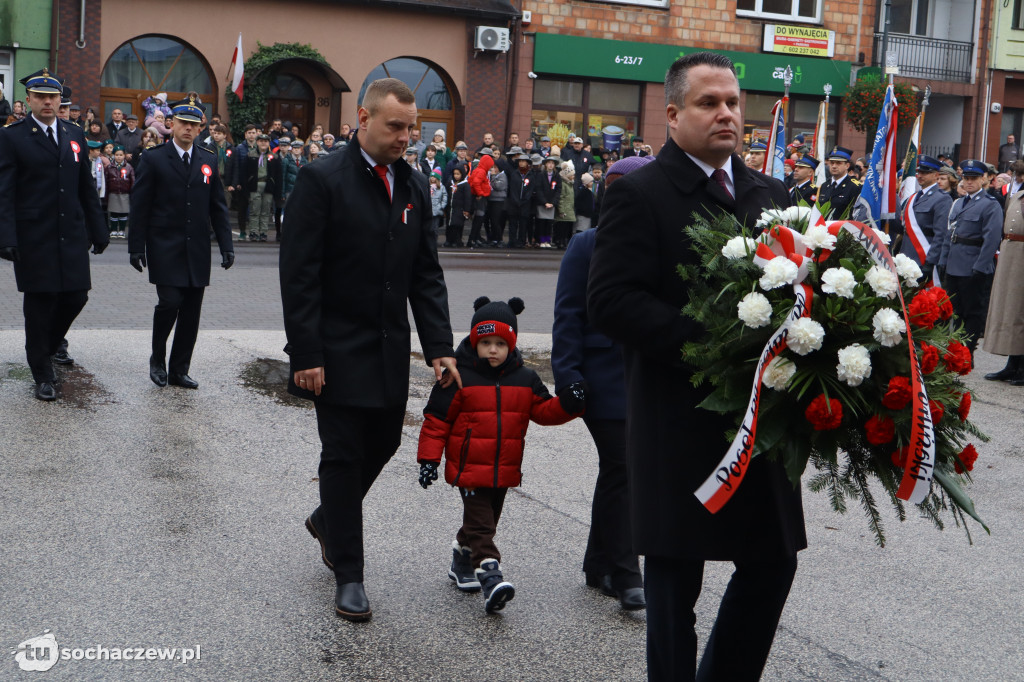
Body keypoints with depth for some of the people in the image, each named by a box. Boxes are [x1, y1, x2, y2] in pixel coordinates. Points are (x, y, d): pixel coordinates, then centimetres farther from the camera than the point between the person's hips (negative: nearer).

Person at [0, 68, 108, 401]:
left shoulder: (74, 134, 11)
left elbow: (87, 187, 14)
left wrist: (98, 230, 12)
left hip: (72, 233, 4)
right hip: (34, 236, -4)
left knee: (76, 295, 7)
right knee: (40, 302, 2)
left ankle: (52, 343, 38)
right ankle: (43, 375, 14)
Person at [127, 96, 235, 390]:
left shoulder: (209, 161, 11)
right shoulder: (153, 159, 1)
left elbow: (218, 207, 11)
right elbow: (139, 207, -1)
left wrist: (226, 245, 4)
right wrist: (136, 247, -7)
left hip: (197, 251, 4)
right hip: (165, 249, -4)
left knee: (191, 311, 4)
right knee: (170, 302, -13)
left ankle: (179, 370, 15)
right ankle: (158, 359, 10)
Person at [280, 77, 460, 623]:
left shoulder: (414, 186, 7)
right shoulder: (322, 180, -11)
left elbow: (426, 273, 8)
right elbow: (299, 275, -14)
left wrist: (439, 346, -1)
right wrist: (306, 356, -18)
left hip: (390, 351, 6)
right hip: (338, 351, -6)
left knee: (383, 444, 14)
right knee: (343, 455, 2)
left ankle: (327, 520, 42)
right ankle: (348, 575, 14)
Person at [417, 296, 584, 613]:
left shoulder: (525, 379, 4)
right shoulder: (458, 379, -8)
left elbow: (543, 410, 6)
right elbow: (436, 419, -5)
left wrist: (567, 403, -15)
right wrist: (428, 458, -8)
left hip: (505, 471, 5)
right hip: (468, 468, -5)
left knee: (485, 520, 17)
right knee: (479, 522, -11)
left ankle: (463, 562, 37)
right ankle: (489, 574, -18)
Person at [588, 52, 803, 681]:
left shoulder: (770, 194, 13)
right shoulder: (640, 193, -7)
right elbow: (610, 300, -16)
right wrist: (707, 342, -23)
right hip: (680, 422, -6)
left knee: (774, 565, 13)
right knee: (675, 579, 7)